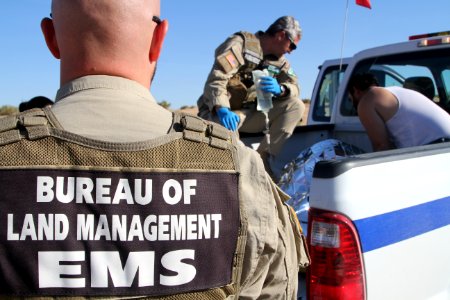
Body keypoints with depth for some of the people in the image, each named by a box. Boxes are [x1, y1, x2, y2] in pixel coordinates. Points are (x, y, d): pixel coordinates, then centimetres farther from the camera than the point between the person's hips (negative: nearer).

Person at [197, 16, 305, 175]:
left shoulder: (280, 61, 14)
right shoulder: (241, 43, -8)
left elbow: (294, 86, 1)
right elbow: (216, 78, -22)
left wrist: (280, 89, -24)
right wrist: (222, 109, -38)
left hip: (250, 115, 6)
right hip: (218, 112, -6)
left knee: (295, 105, -12)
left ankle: (265, 158, -15)